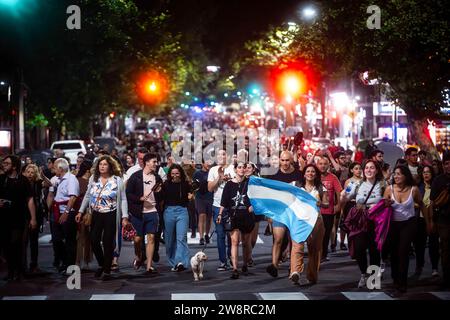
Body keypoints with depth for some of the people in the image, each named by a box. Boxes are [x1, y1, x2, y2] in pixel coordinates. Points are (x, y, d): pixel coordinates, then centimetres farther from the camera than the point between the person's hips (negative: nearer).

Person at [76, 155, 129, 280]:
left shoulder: (117, 180, -3)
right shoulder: (93, 179, 6)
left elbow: (123, 199, -3)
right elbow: (87, 196, 14)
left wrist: (125, 216, -9)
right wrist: (81, 212, 10)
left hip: (111, 216, -3)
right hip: (96, 215, 3)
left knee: (108, 243, -1)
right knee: (94, 241, 0)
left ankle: (107, 270, 11)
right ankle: (101, 264, 23)